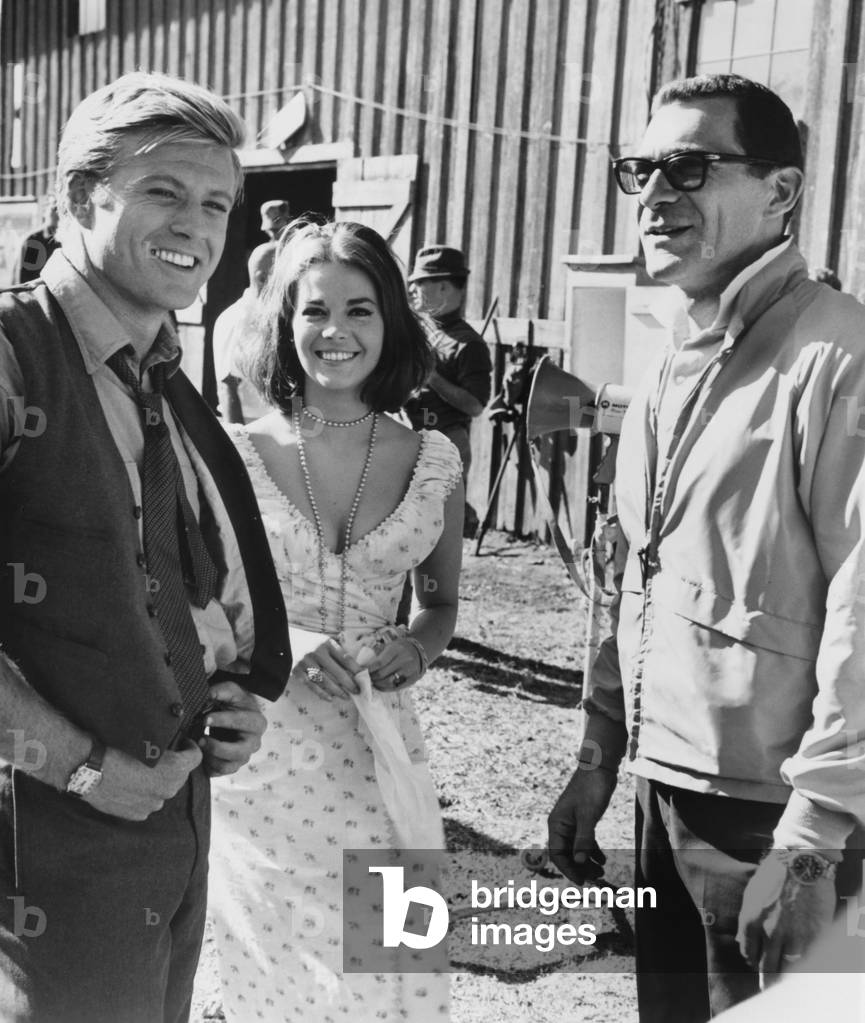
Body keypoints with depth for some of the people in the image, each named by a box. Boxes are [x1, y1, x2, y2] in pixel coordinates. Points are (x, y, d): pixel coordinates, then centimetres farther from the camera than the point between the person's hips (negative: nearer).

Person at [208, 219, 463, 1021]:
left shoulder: (433, 463, 1)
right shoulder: (234, 455, -5)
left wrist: (418, 648, -7)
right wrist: (278, 642, -15)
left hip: (377, 753, 2)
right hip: (259, 753, -1)